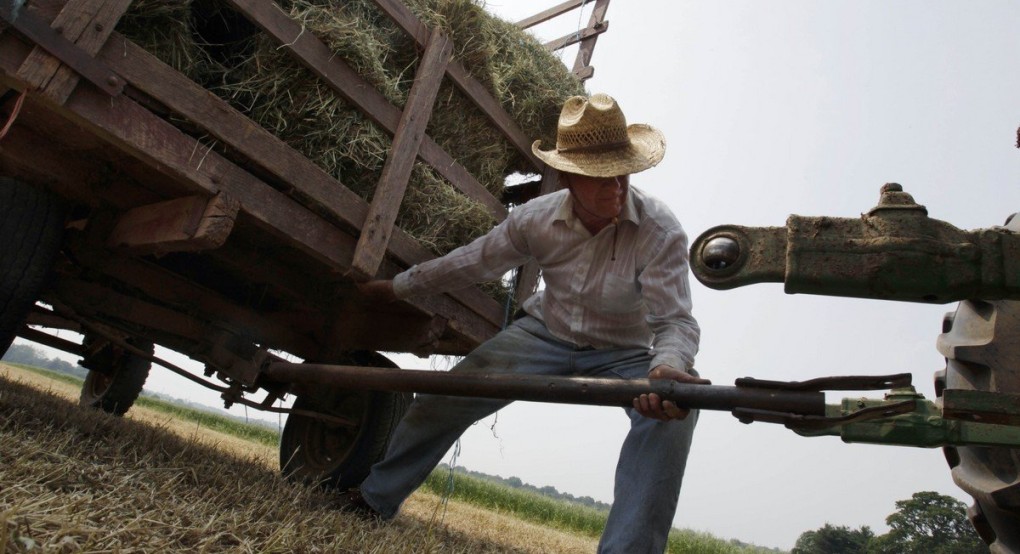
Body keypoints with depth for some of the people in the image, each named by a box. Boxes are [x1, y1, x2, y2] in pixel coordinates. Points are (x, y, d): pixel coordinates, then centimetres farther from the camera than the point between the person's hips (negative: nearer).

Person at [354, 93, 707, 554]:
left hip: (622, 355, -2)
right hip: (545, 334, 2)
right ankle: (375, 499, 19)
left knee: (676, 406, -33)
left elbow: (676, 320, -26)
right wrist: (397, 286, 7)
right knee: (444, 399, -6)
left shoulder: (661, 232, -26)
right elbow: (472, 262, -2)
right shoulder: (536, 219, -16)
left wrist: (668, 367, -51)